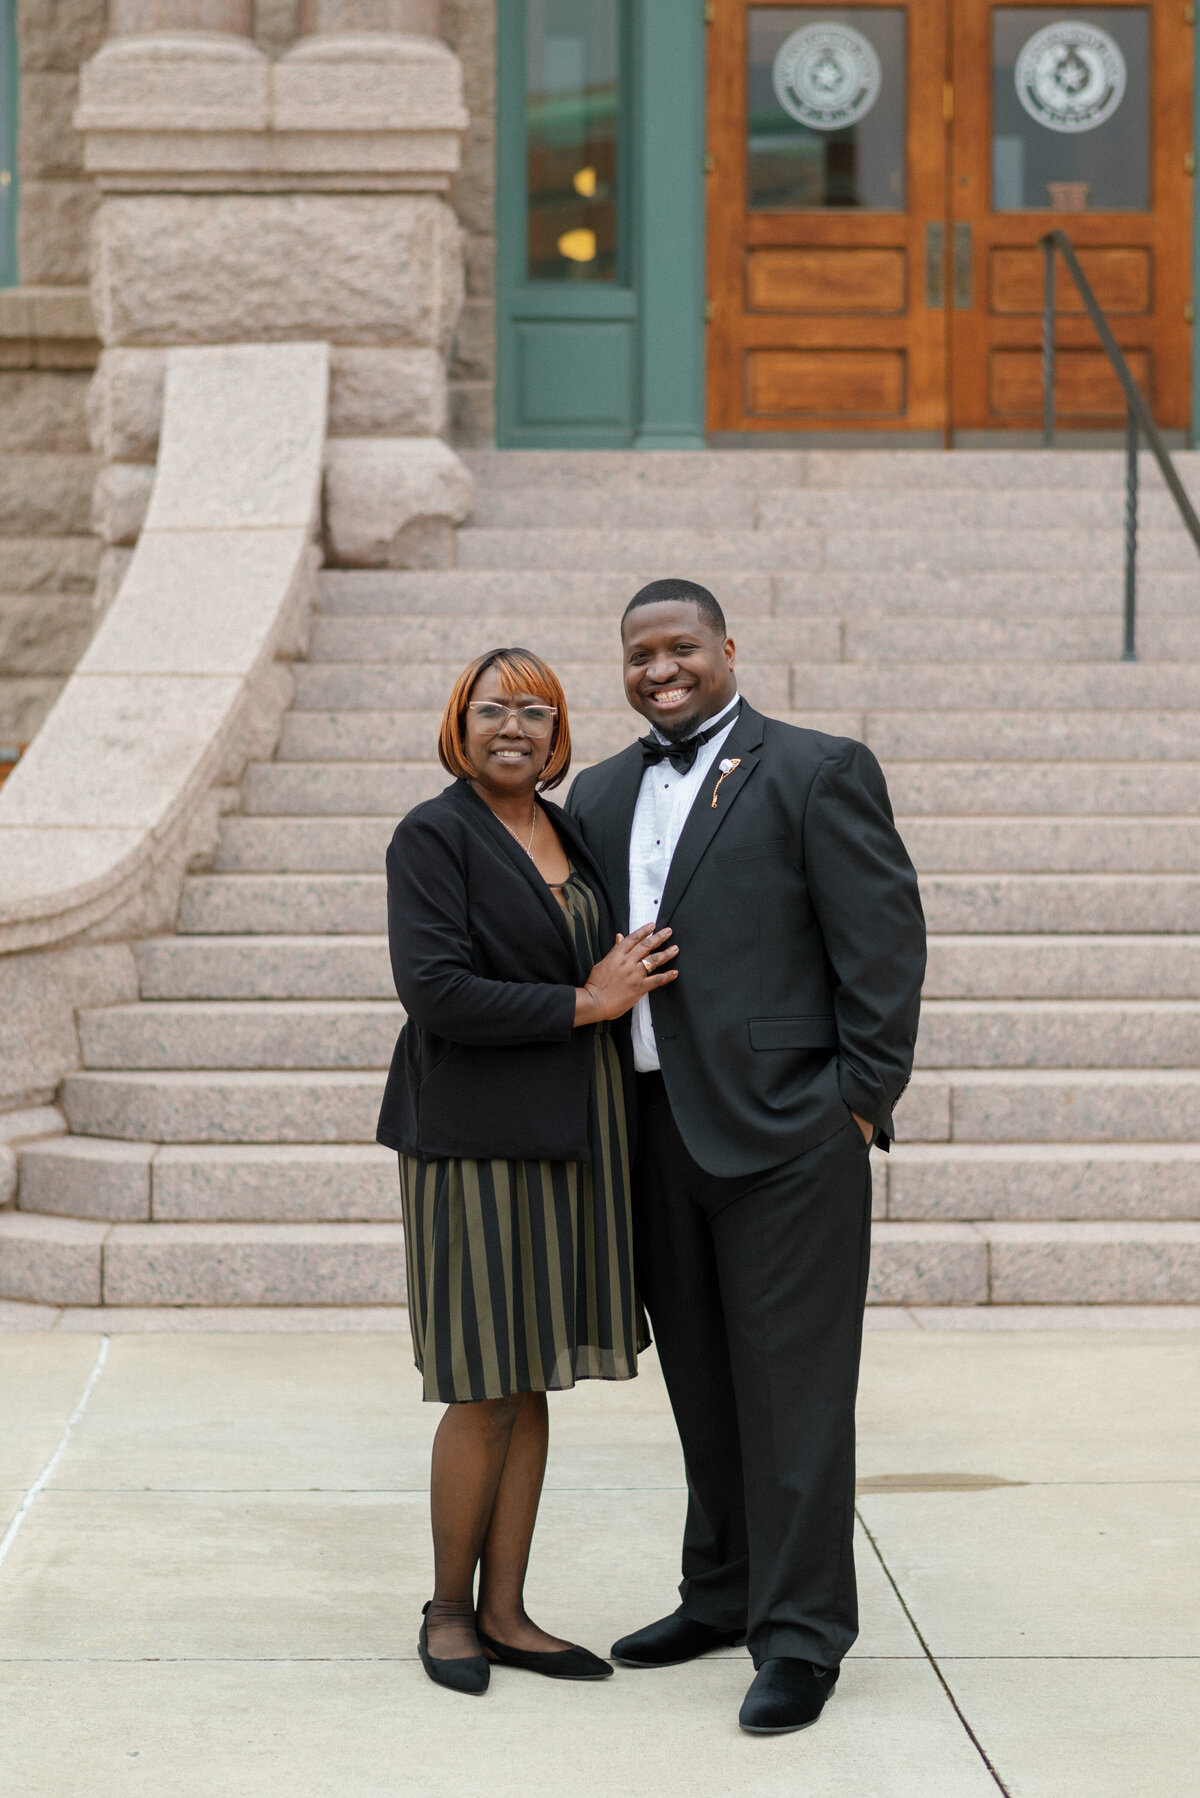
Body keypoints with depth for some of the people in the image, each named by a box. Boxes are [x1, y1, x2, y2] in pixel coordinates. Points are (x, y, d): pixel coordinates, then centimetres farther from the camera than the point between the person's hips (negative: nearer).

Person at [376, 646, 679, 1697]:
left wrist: (628, 978, 4)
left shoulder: (570, 833, 14)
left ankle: (505, 1612, 18)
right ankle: (449, 1610, 14)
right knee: (485, 1394, -2)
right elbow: (434, 989, -18)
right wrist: (583, 1003, -15)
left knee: (532, 1388, 10)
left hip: (568, 1139, 7)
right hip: (479, 1140, -7)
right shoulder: (434, 835, -7)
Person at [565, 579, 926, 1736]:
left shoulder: (818, 772, -4)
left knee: (791, 1382, -3)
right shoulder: (602, 795, 15)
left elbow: (885, 938, -7)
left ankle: (801, 1631, 3)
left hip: (784, 1131, -6)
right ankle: (726, 1593, 27)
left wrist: (860, 1100, -10)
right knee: (701, 1381, 14)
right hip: (659, 1135, 6)